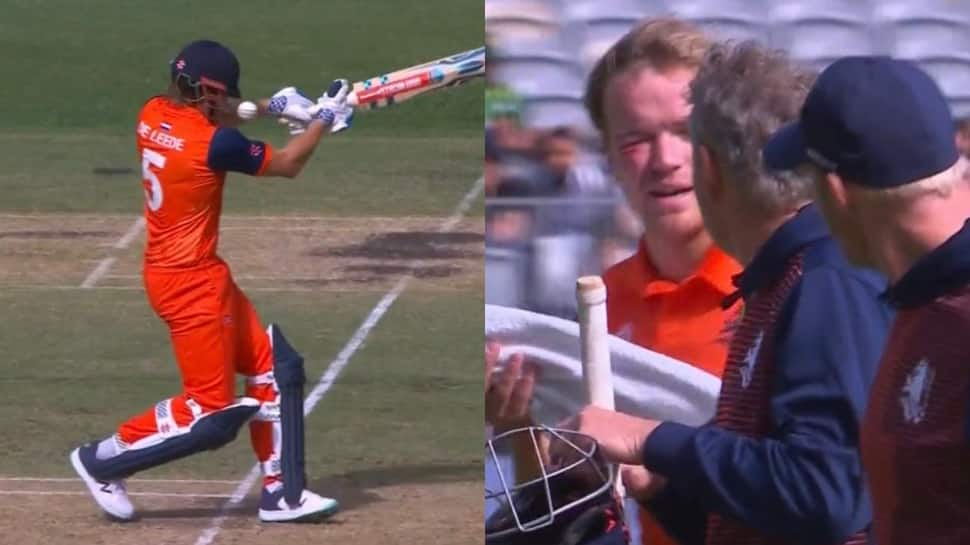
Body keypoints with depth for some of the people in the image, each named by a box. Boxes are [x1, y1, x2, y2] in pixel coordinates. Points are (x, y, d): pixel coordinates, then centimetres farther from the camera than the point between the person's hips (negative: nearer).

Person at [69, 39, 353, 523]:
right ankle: (104, 459, 7)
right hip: (191, 282, -10)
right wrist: (323, 120, 5)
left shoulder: (153, 115, -1)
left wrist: (270, 108, 14)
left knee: (275, 366, 13)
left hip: (202, 275, 10)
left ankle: (281, 493, 16)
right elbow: (287, 165, -9)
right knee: (211, 412, -3)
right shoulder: (213, 143, -24)